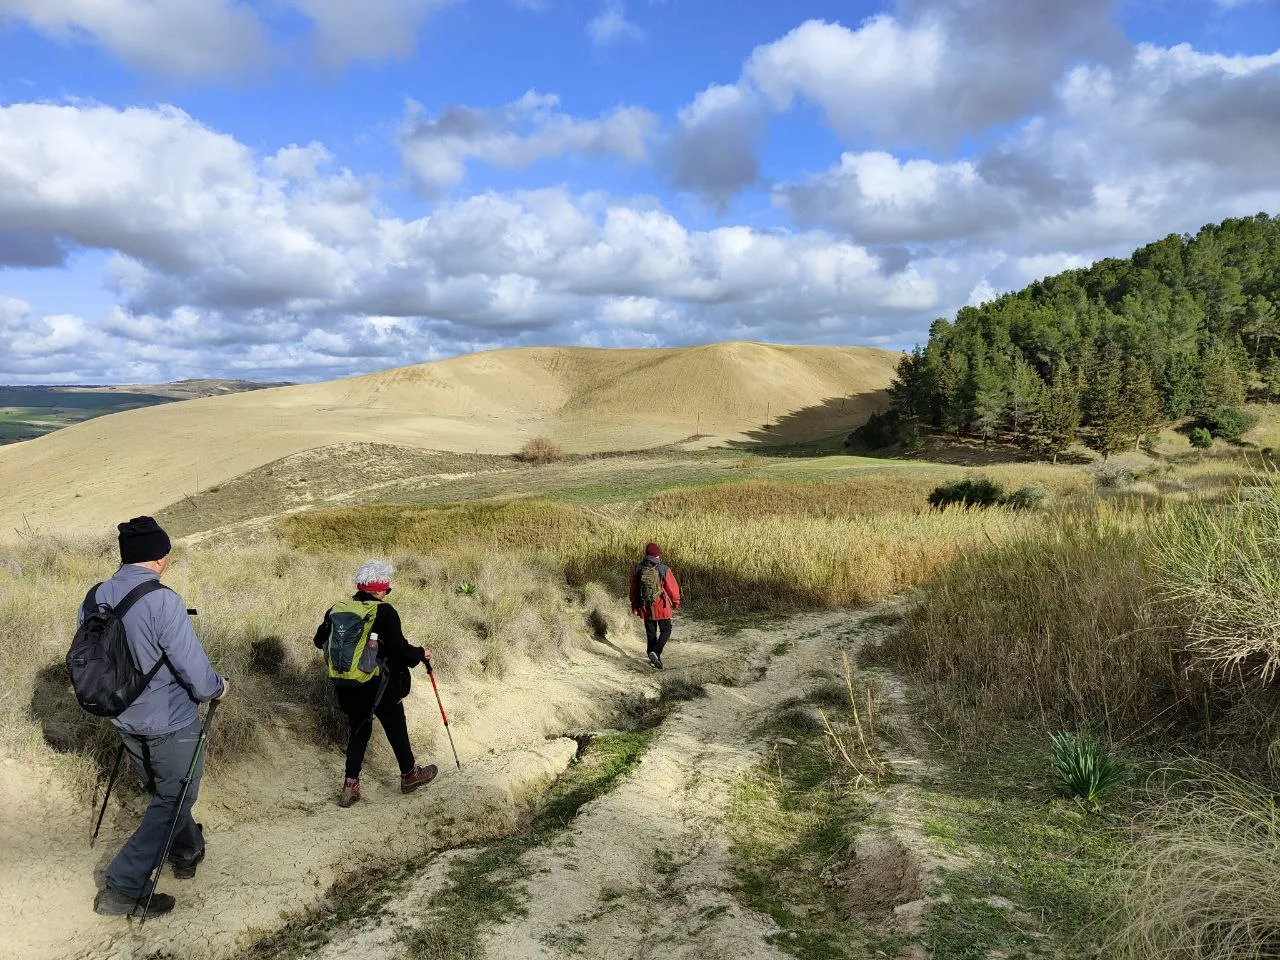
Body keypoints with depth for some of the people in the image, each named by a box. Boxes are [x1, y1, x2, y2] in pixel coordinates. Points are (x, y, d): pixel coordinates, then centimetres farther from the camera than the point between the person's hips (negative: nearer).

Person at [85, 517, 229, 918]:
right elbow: (196, 672, -24)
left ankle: (187, 853, 43)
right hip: (171, 723, -7)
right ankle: (123, 887, 10)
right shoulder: (163, 602, -27)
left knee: (160, 791, 25)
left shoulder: (93, 598, -6)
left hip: (125, 719, 7)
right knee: (174, 799, 10)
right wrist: (218, 688, -3)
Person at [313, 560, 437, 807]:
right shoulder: (384, 613, -17)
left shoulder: (337, 610, 0)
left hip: (345, 687, 5)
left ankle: (350, 785, 20)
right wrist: (421, 654, 1)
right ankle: (409, 775, 33)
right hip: (379, 687, -5)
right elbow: (400, 650, -18)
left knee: (359, 731, 22)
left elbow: (319, 640, 12)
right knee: (396, 729, 15)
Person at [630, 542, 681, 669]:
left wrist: (634, 606, 17)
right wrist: (676, 601, 11)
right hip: (661, 606, -4)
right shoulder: (663, 569, -15)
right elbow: (672, 587, -7)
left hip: (645, 607, 4)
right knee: (666, 630, 10)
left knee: (650, 633, 15)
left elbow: (633, 589, 6)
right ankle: (655, 652, -11)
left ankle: (654, 659, 20)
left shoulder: (638, 569, -3)